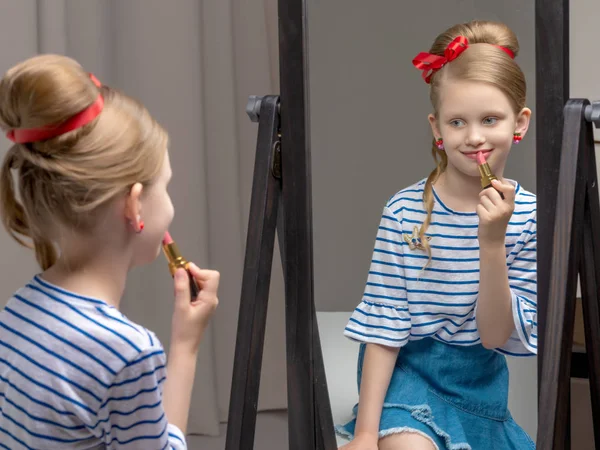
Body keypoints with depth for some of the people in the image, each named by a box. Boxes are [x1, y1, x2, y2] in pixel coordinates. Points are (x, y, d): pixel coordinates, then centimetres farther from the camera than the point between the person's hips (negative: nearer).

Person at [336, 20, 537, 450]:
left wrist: (493, 242, -24)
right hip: (407, 369, -3)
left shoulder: (530, 217, -10)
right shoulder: (404, 211, -14)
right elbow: (383, 327, -9)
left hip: (480, 383, 3)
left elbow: (495, 336, -11)